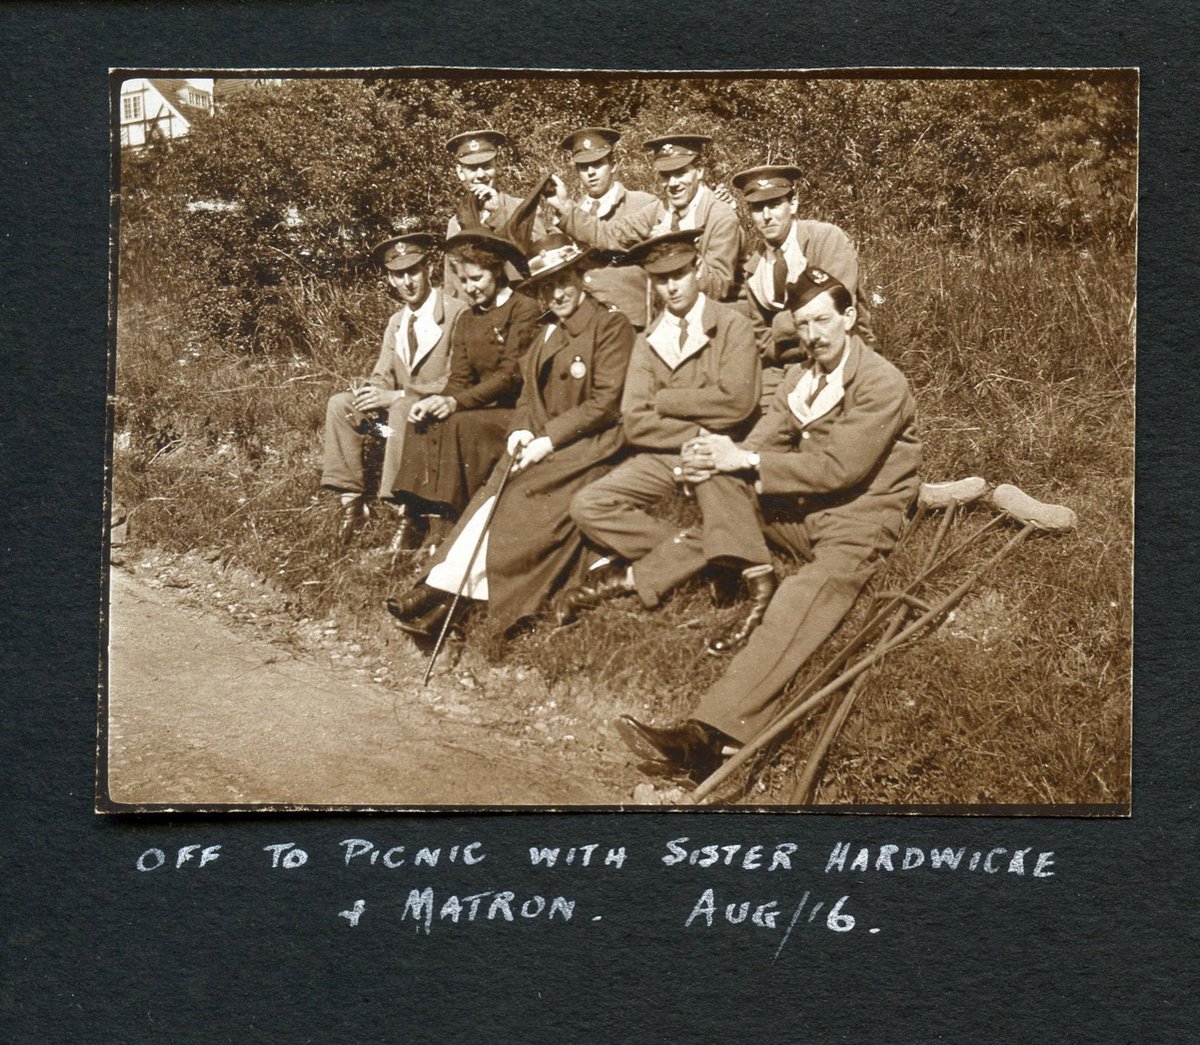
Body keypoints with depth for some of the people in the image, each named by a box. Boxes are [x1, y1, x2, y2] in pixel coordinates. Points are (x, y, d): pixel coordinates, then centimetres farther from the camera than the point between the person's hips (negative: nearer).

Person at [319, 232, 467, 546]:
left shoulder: (457, 314, -11)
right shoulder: (396, 323, 15)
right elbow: (382, 377, 15)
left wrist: (397, 396, -22)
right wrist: (371, 395, -11)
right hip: (400, 411, 7)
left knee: (402, 408, -37)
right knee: (340, 404, -10)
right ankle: (352, 499, -13)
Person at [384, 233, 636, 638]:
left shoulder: (611, 325, -5)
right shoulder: (546, 331, 18)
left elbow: (605, 402, -11)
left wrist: (548, 440, -17)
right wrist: (521, 431, -3)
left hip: (589, 445, -6)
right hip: (541, 443, 6)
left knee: (511, 498, -26)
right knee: (494, 494, -20)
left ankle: (441, 590, -29)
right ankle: (440, 592, -32)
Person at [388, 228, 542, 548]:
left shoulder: (524, 310, -8)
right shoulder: (466, 320, 15)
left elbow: (512, 375, -16)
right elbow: (460, 379, 10)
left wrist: (456, 402, -24)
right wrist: (434, 401, -14)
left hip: (516, 411, -7)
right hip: (482, 410, 7)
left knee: (456, 424, -30)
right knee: (424, 420, -18)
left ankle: (447, 519, -24)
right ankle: (418, 514, -23)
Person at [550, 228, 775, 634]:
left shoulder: (732, 325, -2)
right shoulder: (647, 342, 9)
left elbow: (737, 401, -16)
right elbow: (635, 424, -2)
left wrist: (663, 400, -7)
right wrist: (699, 432, -15)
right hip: (663, 456, 4)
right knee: (588, 506, -15)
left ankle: (632, 576, -20)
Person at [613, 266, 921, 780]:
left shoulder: (883, 384, -12)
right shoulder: (802, 377, 15)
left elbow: (839, 468, -20)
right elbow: (765, 439, 6)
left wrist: (746, 460, -20)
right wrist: (723, 456, -18)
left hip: (857, 521, -10)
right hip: (801, 510, 10)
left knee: (805, 597, -36)